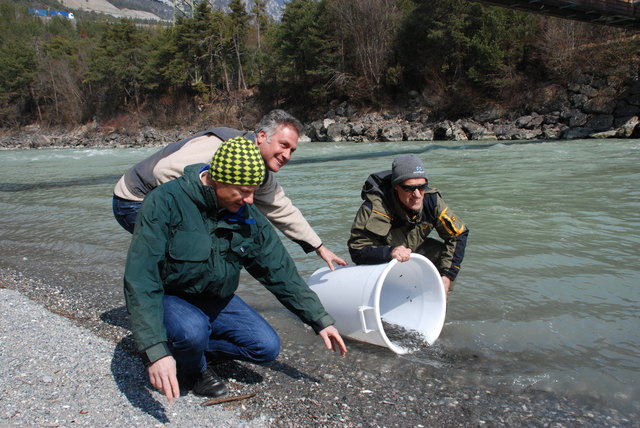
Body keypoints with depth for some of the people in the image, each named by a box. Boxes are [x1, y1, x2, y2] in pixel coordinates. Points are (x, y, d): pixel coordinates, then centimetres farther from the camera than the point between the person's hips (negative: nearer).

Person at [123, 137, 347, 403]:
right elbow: (141, 279, -30)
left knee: (267, 347, -11)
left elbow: (280, 272, -2)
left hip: (216, 299, 5)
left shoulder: (247, 216, -8)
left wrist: (320, 320, -4)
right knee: (192, 331, -36)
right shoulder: (165, 203, -25)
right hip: (169, 298, -4)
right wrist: (156, 351, -39)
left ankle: (190, 349, 7)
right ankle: (192, 369, 1)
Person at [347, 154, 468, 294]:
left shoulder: (430, 199, -22)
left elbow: (459, 234, -12)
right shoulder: (375, 208, -35)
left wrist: (447, 276, -20)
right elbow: (357, 250, -34)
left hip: (415, 249, 4)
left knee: (444, 254, -18)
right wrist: (389, 253, -52)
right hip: (380, 260, -4)